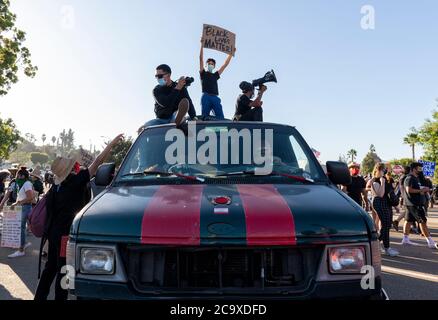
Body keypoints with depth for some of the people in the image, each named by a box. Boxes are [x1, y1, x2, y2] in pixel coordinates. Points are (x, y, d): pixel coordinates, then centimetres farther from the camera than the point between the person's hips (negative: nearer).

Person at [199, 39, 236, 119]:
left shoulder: (216, 75, 26)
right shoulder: (203, 73, 17)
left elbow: (225, 65, 28)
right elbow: (201, 59, 9)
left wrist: (231, 53, 28)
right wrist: (202, 45, 4)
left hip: (215, 97, 3)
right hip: (206, 96, -3)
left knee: (221, 117, -13)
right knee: (205, 117, -11)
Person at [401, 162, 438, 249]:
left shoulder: (416, 178, 18)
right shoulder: (410, 178, -15)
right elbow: (409, 190, -25)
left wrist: (424, 191, 10)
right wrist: (421, 190, -19)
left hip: (416, 203, 10)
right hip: (414, 204, -10)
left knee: (409, 220, 11)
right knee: (423, 221, -7)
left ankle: (405, 239, 16)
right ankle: (431, 242, -4)